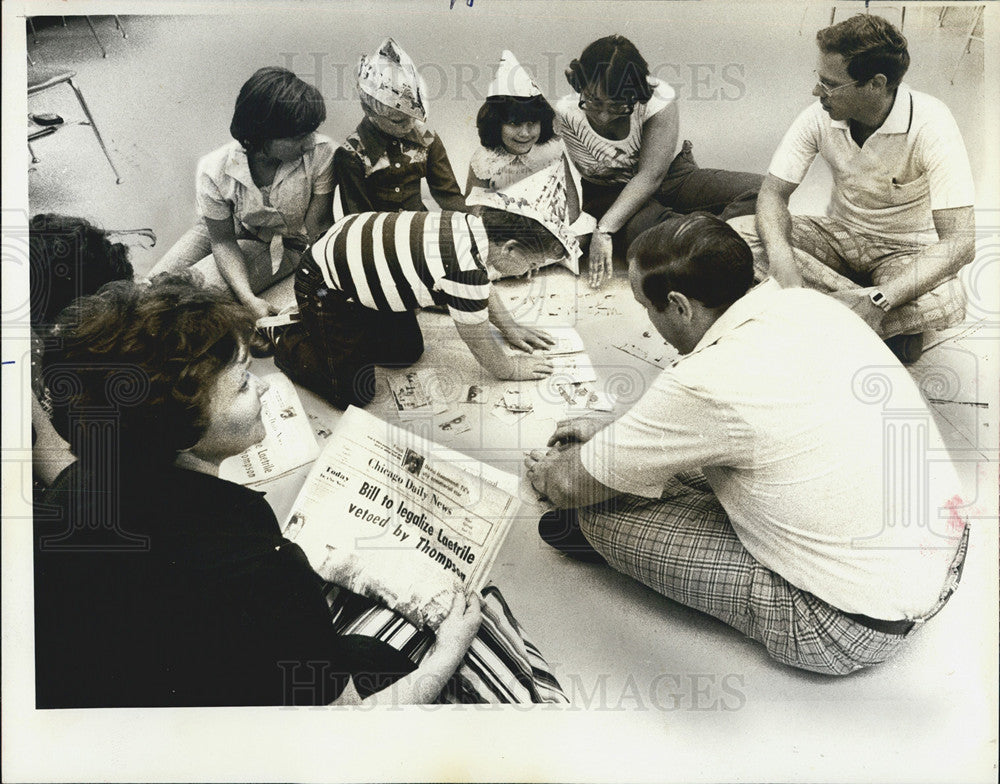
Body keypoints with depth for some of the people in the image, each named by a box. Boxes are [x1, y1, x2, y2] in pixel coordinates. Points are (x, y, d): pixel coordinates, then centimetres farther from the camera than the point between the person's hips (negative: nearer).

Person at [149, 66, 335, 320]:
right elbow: (222, 240, -17)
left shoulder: (321, 153, -30)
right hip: (227, 229, 2)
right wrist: (247, 298, -30)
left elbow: (315, 228, -17)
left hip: (285, 244, -2)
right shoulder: (214, 171, -27)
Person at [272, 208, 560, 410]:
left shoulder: (474, 225, -9)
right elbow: (477, 340, -16)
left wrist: (510, 329, 21)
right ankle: (290, 342, 17)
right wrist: (511, 370, 1)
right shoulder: (464, 270, -34)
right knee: (353, 394, -7)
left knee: (408, 352, 15)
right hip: (325, 286, -9)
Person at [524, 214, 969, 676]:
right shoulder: (808, 305, -2)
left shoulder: (706, 385, -26)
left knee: (601, 508, -3)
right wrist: (613, 431, 23)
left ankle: (607, 534, 26)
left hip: (852, 633, -8)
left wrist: (545, 473, 14)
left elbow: (575, 484, -9)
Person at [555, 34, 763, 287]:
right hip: (606, 193, -1)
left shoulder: (658, 99, -23)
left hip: (667, 177, 2)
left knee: (759, 190, -21)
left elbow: (650, 176, -26)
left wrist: (604, 229, -34)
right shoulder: (567, 113, -15)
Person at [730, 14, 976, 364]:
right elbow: (774, 192, -10)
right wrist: (782, 262, -33)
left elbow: (959, 242, -29)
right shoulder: (821, 117, -14)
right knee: (733, 235, -23)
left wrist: (878, 300, -43)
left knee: (944, 304, -39)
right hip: (840, 235, 5)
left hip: (906, 251, -5)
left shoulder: (930, 125, -25)